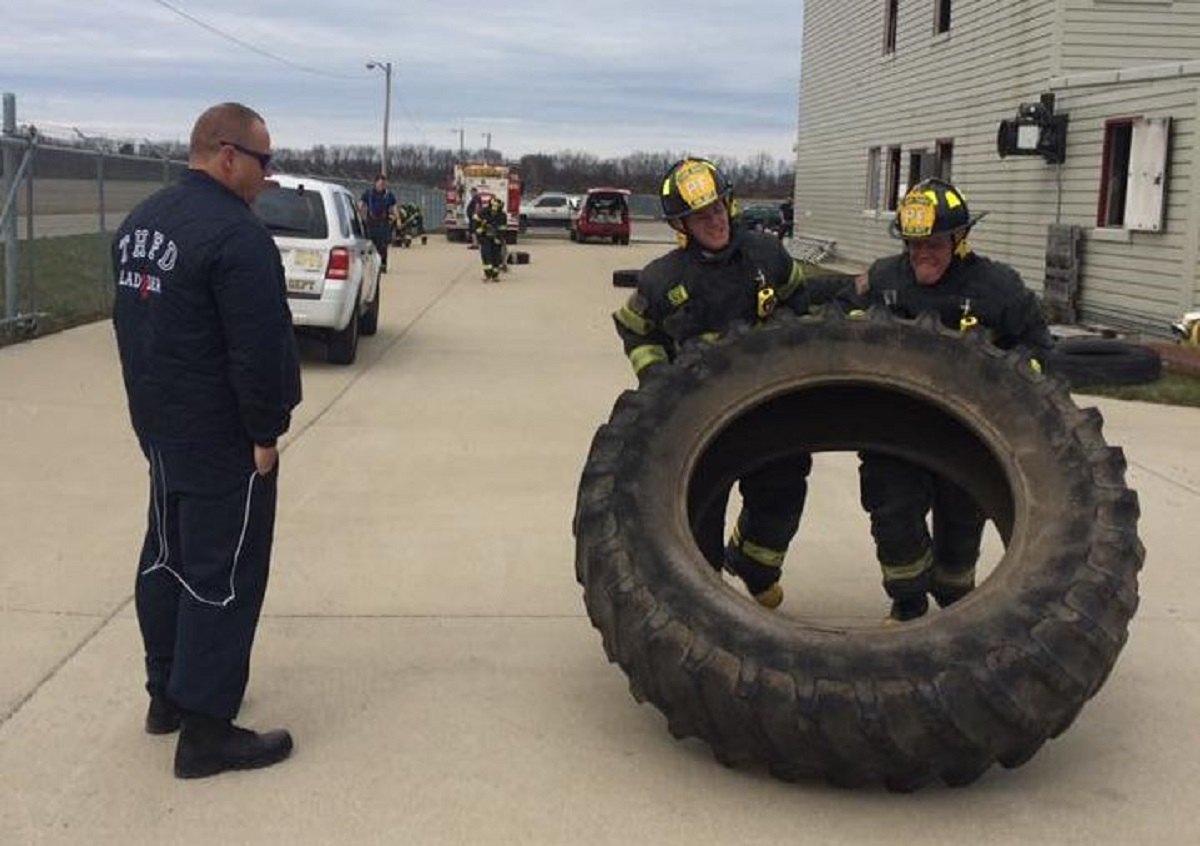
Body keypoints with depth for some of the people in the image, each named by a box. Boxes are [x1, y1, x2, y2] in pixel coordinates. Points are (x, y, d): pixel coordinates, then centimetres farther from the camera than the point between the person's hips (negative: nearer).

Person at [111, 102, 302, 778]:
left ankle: (167, 692, 32)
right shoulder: (236, 235, -22)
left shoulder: (142, 222, 9)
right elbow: (260, 349, -25)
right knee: (223, 577, -2)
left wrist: (156, 400, 20)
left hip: (159, 424, 10)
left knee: (168, 557, 19)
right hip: (221, 437, -10)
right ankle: (205, 730, 3)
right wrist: (266, 433, -14)